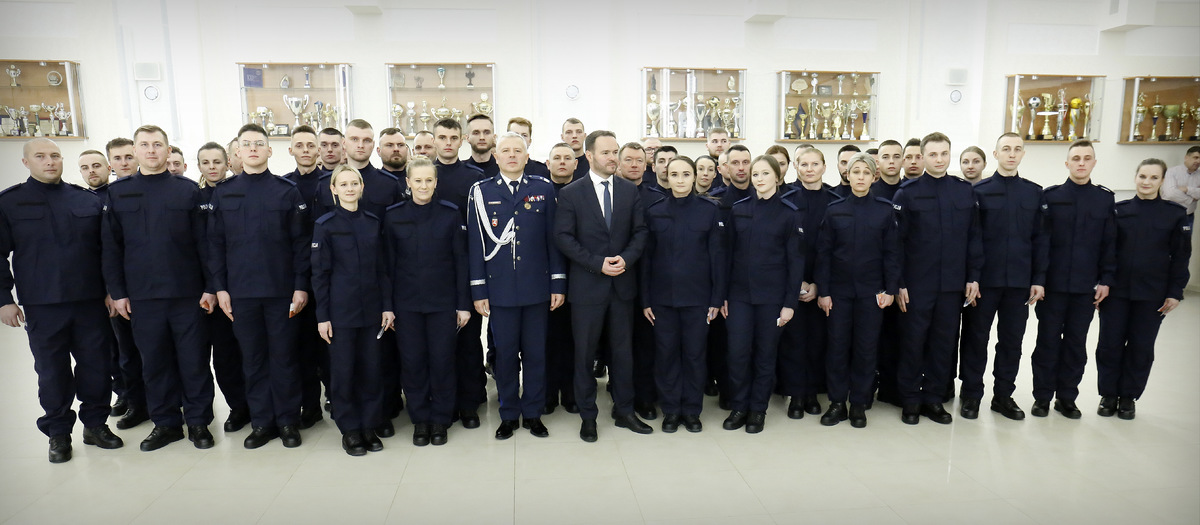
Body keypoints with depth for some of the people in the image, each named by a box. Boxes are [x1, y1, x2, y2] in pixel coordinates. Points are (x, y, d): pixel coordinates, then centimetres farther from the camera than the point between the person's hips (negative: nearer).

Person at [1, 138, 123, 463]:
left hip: (91, 302, 1)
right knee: (52, 372, 8)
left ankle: (95, 424, 22)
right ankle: (58, 433, 22)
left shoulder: (88, 201, 8)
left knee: (97, 366, 5)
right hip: (42, 306, -1)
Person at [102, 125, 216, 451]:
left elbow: (203, 242, 0)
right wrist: (117, 292, 1)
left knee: (194, 359, 4)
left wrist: (210, 287, -4)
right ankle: (165, 423, 23)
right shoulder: (118, 192, 7)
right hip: (142, 295, 2)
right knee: (154, 362, 10)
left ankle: (198, 421, 17)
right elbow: (111, 247, 6)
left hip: (187, 292, -2)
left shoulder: (188, 190, 2)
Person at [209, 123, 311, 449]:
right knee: (253, 358, 9)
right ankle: (261, 421, 21)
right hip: (241, 291, 2)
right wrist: (220, 287, 1)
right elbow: (216, 244, 7)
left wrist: (301, 285, -7)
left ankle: (288, 421, 17)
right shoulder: (223, 193, 7)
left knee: (284, 356, 6)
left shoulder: (287, 191, 0)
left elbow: (301, 242, -2)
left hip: (282, 290, -2)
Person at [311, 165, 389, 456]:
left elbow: (381, 267, 9)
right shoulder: (325, 225, -3)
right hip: (340, 309, -3)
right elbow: (320, 273, -4)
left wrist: (387, 306, 4)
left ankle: (369, 426, 21)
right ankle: (349, 430, 18)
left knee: (372, 367, 8)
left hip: (371, 308, 3)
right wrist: (322, 315, -7)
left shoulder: (373, 222, 7)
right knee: (343, 369, 4)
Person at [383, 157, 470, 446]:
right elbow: (388, 262, 3)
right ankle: (420, 419, 23)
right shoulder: (393, 215, 1)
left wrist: (463, 303, -3)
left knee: (442, 360, 4)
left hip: (442, 301, -1)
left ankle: (440, 420, 21)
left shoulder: (450, 214, -2)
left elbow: (460, 260, 0)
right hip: (406, 302, 1)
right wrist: (386, 305, -1)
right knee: (412, 361, 6)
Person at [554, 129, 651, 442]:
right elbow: (563, 238, -8)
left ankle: (624, 411, 26)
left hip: (623, 284, 3)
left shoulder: (630, 190, 6)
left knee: (622, 350, 12)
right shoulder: (570, 193, -3)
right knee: (585, 353, 7)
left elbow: (640, 231, 5)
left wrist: (626, 258, -13)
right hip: (587, 285, -2)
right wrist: (598, 263, -16)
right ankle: (588, 416, 21)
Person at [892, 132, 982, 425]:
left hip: (953, 285, 3)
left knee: (944, 343, 9)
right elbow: (897, 241, -5)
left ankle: (933, 398, 22)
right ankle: (910, 400, 16)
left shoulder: (965, 192, 7)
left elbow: (974, 238, 9)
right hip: (916, 285, -3)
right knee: (913, 341, 4)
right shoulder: (907, 193, -3)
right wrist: (898, 283, -9)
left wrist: (973, 277, 4)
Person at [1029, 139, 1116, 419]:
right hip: (1053, 283, -2)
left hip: (1086, 286, 2)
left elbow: (1109, 243, 6)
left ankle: (1067, 397, 21)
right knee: (1048, 341, 5)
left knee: (1076, 343, 9)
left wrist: (1105, 280, 1)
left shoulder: (1105, 199, 6)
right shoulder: (1050, 196, -1)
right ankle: (1042, 396, 15)